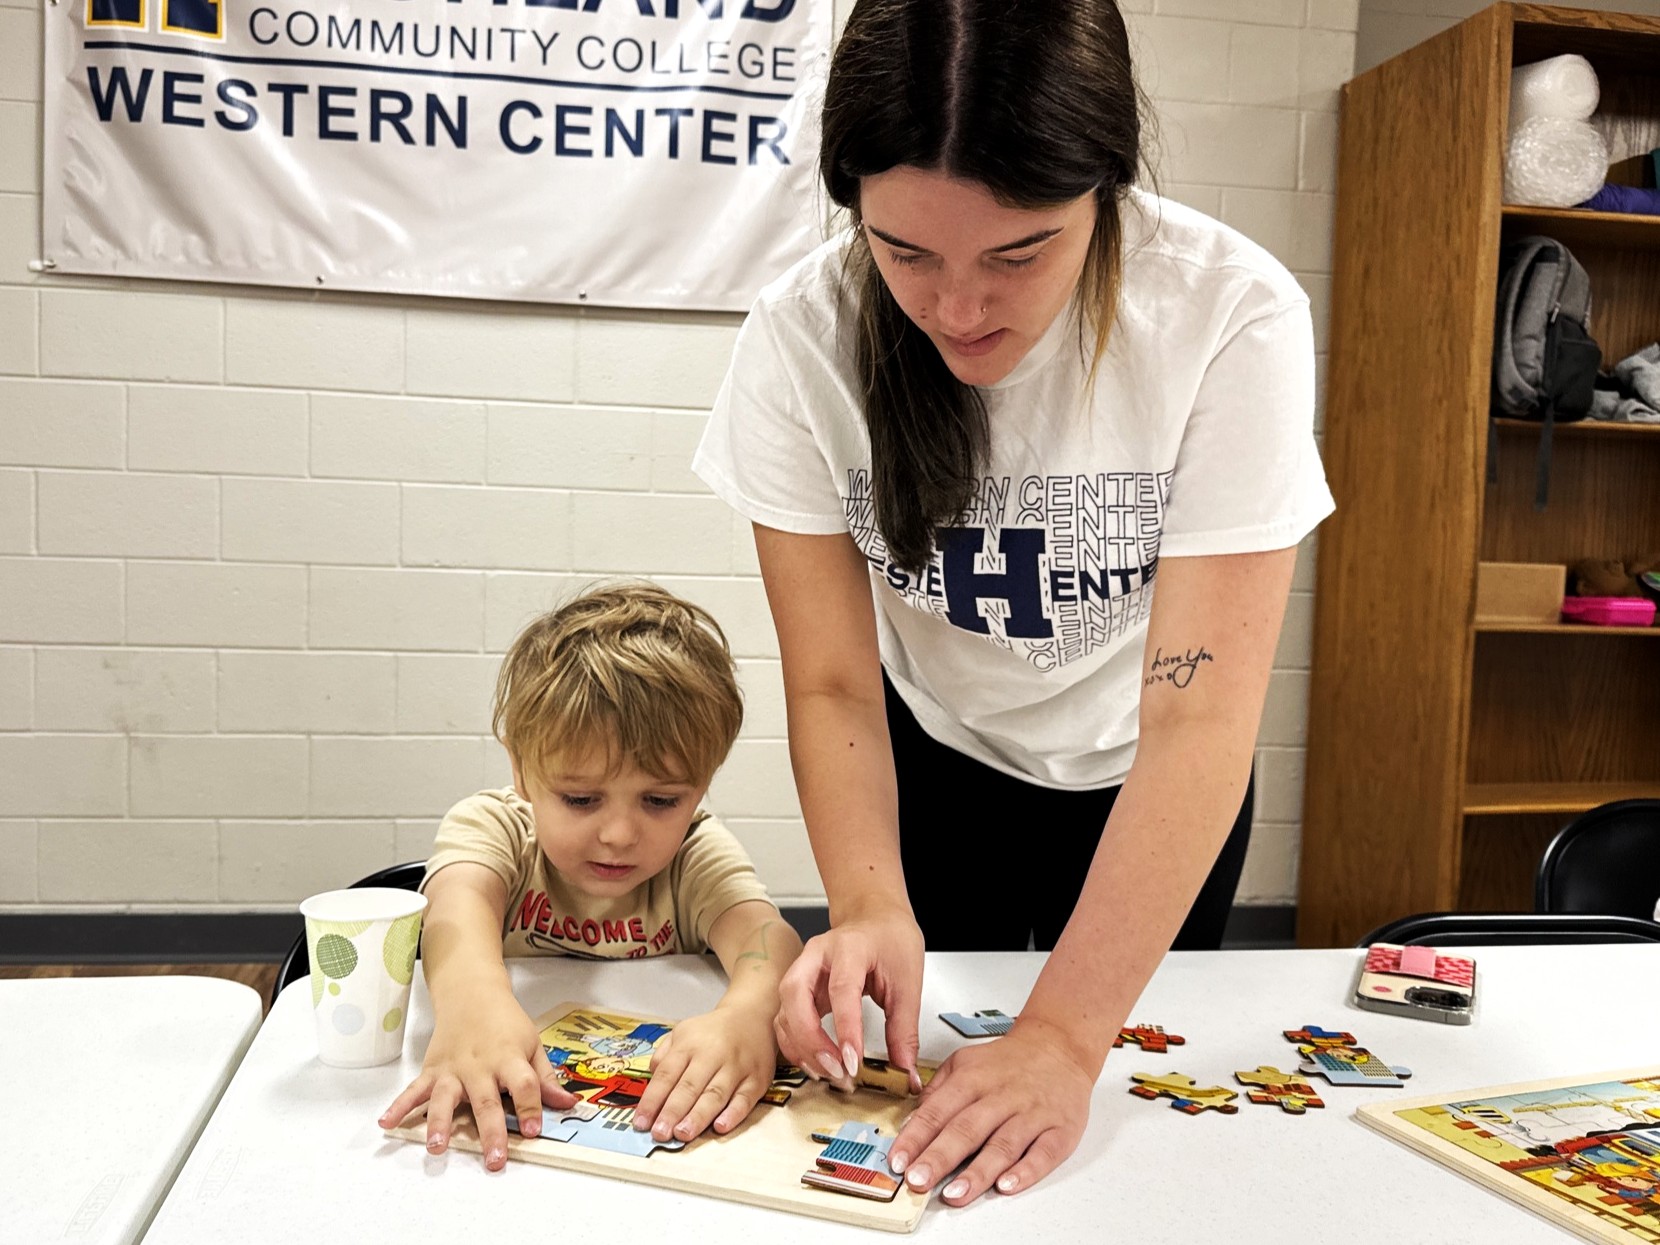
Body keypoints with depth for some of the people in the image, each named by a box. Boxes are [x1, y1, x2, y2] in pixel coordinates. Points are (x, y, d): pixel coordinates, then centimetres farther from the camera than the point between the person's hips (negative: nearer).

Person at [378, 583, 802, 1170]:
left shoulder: (697, 856, -7)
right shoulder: (493, 825, -9)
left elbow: (765, 933, -25)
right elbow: (460, 900, -31)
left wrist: (747, 1015, -50)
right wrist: (473, 999, -55)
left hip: (664, 1111, 1)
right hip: (502, 1100, 0)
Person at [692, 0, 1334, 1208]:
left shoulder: (1233, 315, -32)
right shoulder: (803, 338, -26)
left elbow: (1198, 716, -34)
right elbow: (833, 685, -20)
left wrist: (1068, 1035, -40)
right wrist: (872, 909, -38)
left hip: (1140, 784, 0)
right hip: (937, 759, 1)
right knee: (908, 1064, 19)